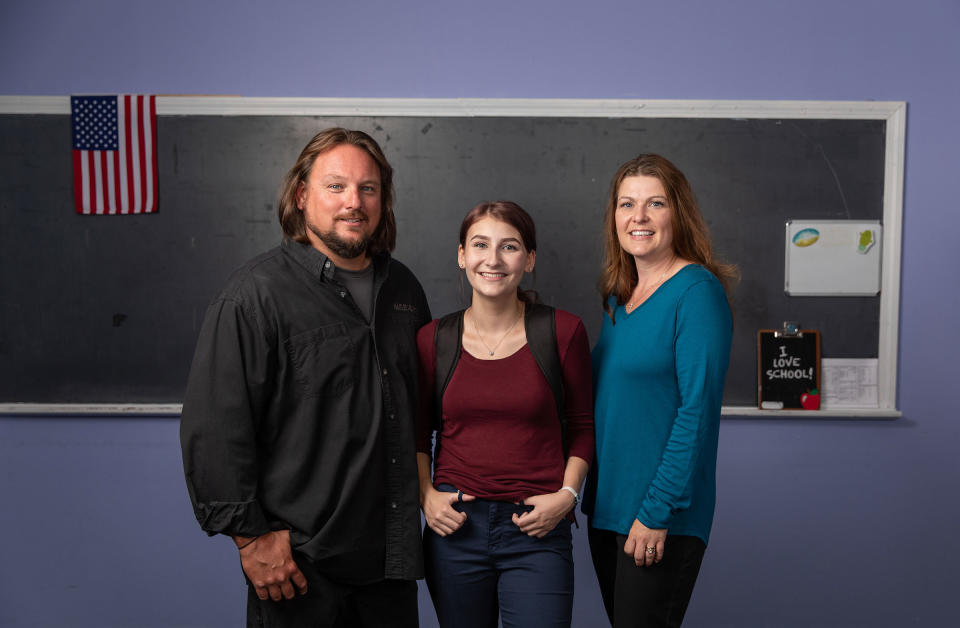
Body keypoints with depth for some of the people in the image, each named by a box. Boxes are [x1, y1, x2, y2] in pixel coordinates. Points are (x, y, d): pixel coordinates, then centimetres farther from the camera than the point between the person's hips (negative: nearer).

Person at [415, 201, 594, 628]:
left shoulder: (562, 331, -2)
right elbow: (418, 435, 11)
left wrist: (567, 494, -5)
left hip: (536, 531, -1)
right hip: (454, 527, 2)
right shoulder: (432, 339, 1)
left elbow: (582, 426, 7)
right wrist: (426, 494, -3)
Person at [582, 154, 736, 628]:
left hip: (661, 516, -7)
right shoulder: (618, 295, 8)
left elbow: (697, 408, -18)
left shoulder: (696, 290, -13)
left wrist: (658, 511, -18)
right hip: (606, 504, 7)